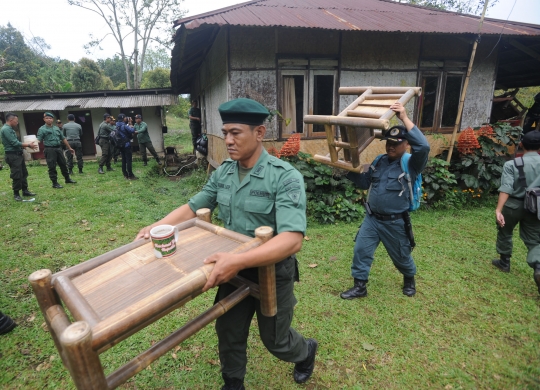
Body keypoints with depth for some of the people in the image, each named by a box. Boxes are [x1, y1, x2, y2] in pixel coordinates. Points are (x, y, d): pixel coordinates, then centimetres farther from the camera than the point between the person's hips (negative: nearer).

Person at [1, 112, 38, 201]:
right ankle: (16, 194, 6)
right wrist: (28, 145, -11)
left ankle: (25, 191, 23)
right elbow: (15, 143, -20)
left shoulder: (10, 129, 15)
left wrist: (27, 144, 11)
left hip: (18, 154, 10)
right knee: (17, 175, -5)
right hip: (12, 155, -10)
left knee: (24, 173, 14)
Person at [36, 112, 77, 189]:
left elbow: (63, 139, 20)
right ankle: (55, 183, 4)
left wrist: (69, 148, 20)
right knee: (52, 167, -2)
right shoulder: (42, 129, -2)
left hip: (59, 148, 5)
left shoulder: (56, 128, 15)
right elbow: (38, 140, -12)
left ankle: (67, 179, 26)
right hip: (50, 150, -5)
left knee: (63, 164, 12)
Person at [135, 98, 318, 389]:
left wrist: (238, 260, -47)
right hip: (234, 269, 5)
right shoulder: (223, 172, -5)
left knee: (274, 339, 18)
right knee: (228, 332, 19)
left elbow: (292, 240, -36)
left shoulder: (285, 177, -26)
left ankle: (306, 352, 53)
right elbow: (193, 207, 5)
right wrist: (156, 227, -9)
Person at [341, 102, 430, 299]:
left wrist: (404, 118, -35)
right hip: (371, 218, 4)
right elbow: (365, 183, 10)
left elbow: (423, 146, -35)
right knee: (361, 250, 3)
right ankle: (360, 286, 19)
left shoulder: (411, 164, -14)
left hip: (395, 222, -4)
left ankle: (409, 279, 49)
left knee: (401, 256, 17)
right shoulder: (379, 161, 3)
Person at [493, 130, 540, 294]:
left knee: (505, 233, 21)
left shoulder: (511, 164, -11)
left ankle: (504, 262, 34)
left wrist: (498, 209, -26)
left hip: (513, 205, -2)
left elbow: (506, 188, -22)